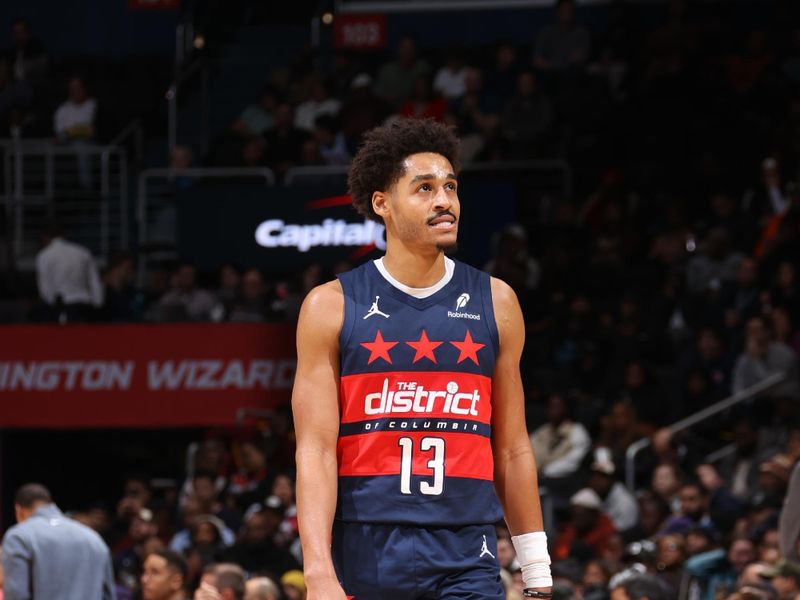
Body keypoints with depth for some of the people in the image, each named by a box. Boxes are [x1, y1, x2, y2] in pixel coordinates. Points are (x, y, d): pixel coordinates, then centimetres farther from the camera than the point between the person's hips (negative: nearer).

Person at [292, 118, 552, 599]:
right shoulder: (332, 307, 0)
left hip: (465, 557, 1)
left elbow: (513, 450, 12)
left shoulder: (495, 303, 7)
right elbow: (316, 450, -5)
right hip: (364, 554, -1)